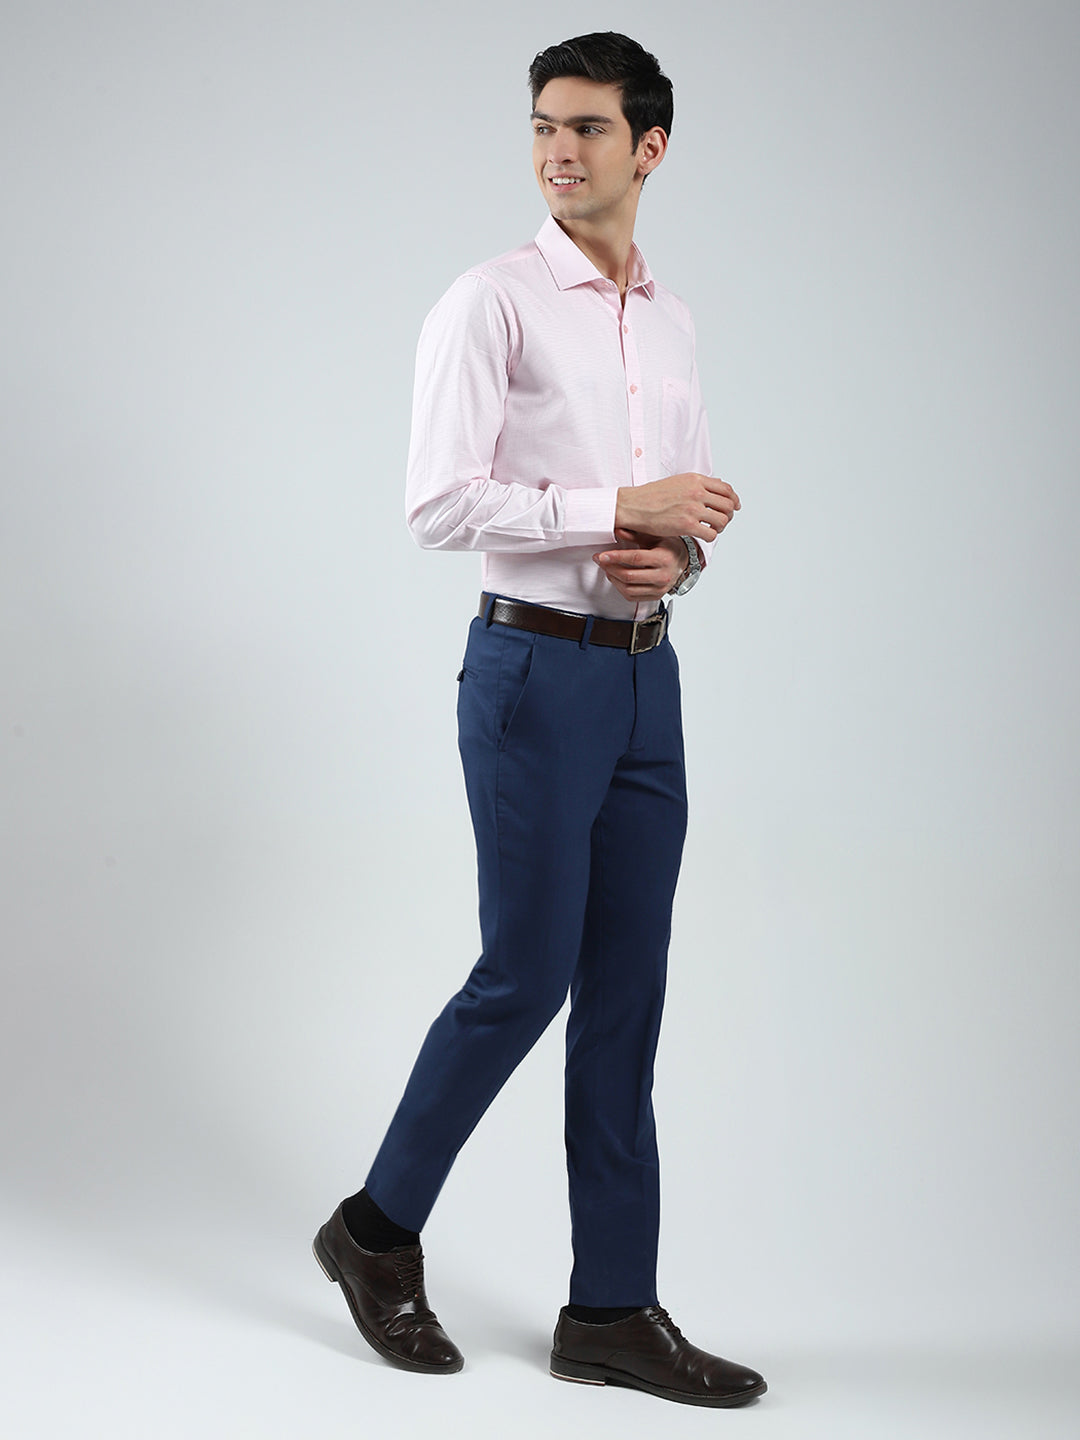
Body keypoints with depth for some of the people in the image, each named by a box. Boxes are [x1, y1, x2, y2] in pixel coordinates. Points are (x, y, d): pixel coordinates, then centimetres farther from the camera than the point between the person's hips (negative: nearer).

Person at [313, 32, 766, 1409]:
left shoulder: (670, 321, 15)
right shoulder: (492, 302, -6)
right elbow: (442, 503, -15)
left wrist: (675, 556, -3)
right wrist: (621, 507, -17)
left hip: (647, 674, 7)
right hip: (535, 667, -7)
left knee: (624, 997, 7)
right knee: (527, 974, -4)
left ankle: (612, 1310, 13)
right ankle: (380, 1228, 18)